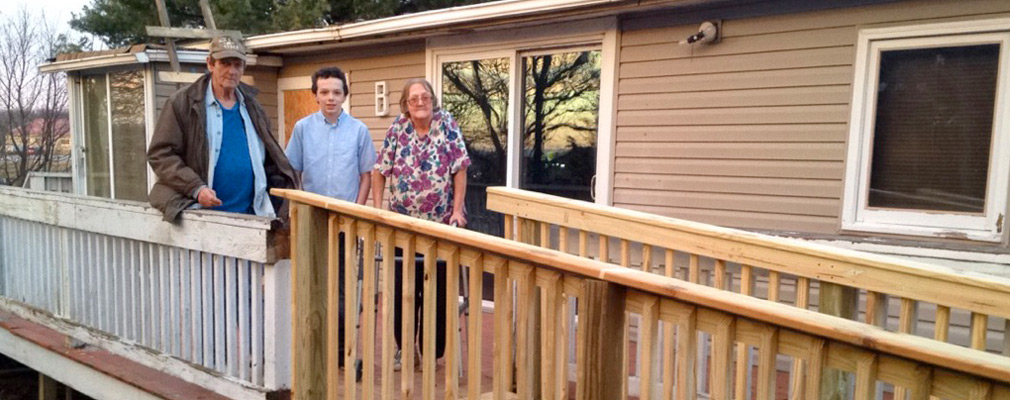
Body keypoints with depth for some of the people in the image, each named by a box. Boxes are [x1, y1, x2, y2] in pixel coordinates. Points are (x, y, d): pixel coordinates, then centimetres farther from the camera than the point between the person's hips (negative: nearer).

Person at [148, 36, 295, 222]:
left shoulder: (252, 108, 14)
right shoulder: (182, 103, -1)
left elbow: (271, 158, 19)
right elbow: (160, 154, -5)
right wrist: (195, 188, -17)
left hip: (250, 214, 4)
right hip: (199, 211, -4)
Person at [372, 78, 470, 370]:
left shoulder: (447, 125, -5)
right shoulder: (397, 129, 0)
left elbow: (459, 170, -7)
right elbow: (380, 171, 2)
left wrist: (457, 210, -11)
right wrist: (377, 209, -4)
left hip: (441, 222, -2)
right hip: (402, 222, 2)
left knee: (437, 290, 5)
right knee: (402, 289, 8)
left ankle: (431, 351, 20)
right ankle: (404, 347, 25)